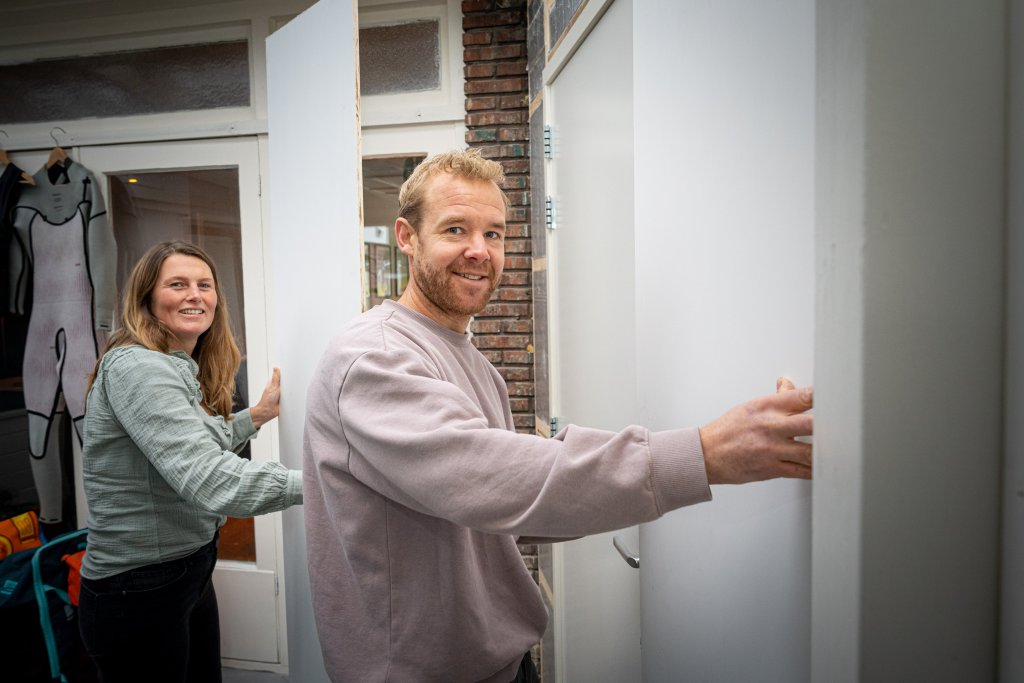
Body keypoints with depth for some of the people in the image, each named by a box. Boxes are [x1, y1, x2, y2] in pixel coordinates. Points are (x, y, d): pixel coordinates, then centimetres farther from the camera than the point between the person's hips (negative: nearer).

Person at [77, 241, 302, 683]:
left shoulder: (183, 368, 7)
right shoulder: (136, 366, -23)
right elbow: (206, 480, -34)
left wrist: (257, 415, 4)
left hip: (190, 571, 9)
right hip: (138, 590, -8)